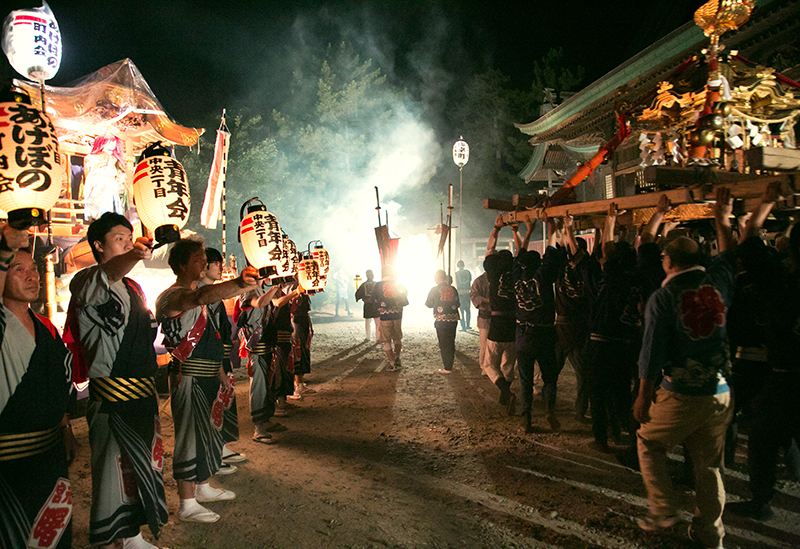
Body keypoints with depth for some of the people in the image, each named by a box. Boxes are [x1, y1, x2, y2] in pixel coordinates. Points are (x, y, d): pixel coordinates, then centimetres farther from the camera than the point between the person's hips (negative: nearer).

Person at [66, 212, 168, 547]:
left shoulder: (133, 287, 16)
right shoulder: (87, 281, -10)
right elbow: (106, 276, -36)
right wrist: (133, 256, -58)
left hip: (144, 394, 9)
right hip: (112, 397, -9)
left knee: (141, 467, 17)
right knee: (114, 471, -3)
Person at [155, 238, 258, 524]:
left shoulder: (196, 294, 17)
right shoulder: (174, 296, -16)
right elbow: (203, 297, -41)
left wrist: (220, 371, 20)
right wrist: (238, 284, -56)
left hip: (207, 377, 10)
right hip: (189, 379, -10)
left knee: (208, 432, 18)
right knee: (191, 435, -2)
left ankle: (203, 488, 34)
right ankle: (187, 504, 10)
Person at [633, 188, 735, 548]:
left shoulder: (662, 297, -11)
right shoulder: (718, 281, 0)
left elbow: (652, 351, -11)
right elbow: (728, 255, 23)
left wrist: (644, 396, -2)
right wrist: (722, 219, 37)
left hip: (680, 396, -4)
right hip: (720, 393, 5)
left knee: (649, 443, 18)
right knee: (709, 465, 15)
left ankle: (662, 510, 17)